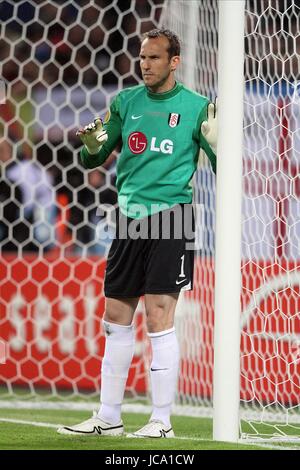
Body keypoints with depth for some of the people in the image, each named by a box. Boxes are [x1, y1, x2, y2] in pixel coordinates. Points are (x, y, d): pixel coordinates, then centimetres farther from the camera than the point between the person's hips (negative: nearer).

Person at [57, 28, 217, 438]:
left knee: (159, 317, -8)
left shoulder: (195, 107, -1)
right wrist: (93, 144, -10)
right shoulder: (125, 102, 10)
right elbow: (92, 160, 12)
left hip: (170, 217, -5)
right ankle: (108, 417, 16)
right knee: (116, 318, 8)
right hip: (130, 218, 5)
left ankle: (162, 421, -1)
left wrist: (215, 142, -21)